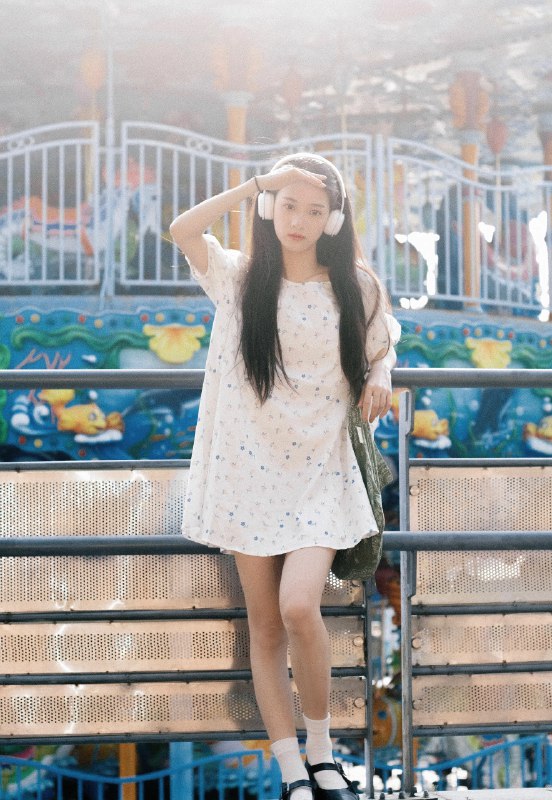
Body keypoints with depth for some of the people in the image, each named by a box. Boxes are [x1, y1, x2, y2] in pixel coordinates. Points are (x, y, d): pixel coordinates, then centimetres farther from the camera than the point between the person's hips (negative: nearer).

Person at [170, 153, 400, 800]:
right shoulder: (240, 279, 2)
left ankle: (321, 748, 3)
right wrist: (258, 183, -16)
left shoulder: (354, 288, 4)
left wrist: (380, 378, -3)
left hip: (320, 471, -1)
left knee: (299, 606, -20)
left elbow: (381, 348, 19)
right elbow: (182, 230, -15)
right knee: (264, 624, 3)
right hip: (249, 469, 1)